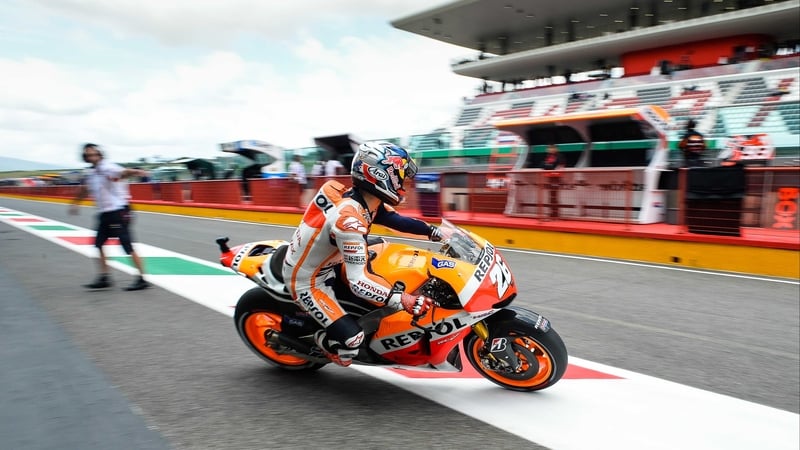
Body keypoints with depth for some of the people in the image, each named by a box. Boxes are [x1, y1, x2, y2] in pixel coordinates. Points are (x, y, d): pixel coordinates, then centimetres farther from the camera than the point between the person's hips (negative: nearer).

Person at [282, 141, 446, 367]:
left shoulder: (366, 199, -9)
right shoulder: (349, 219, -35)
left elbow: (397, 220, 7)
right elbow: (359, 282, -38)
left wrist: (435, 232, -1)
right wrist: (404, 300, -40)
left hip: (326, 263, 9)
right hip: (306, 280, -9)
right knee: (351, 337, -18)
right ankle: (320, 342, 17)